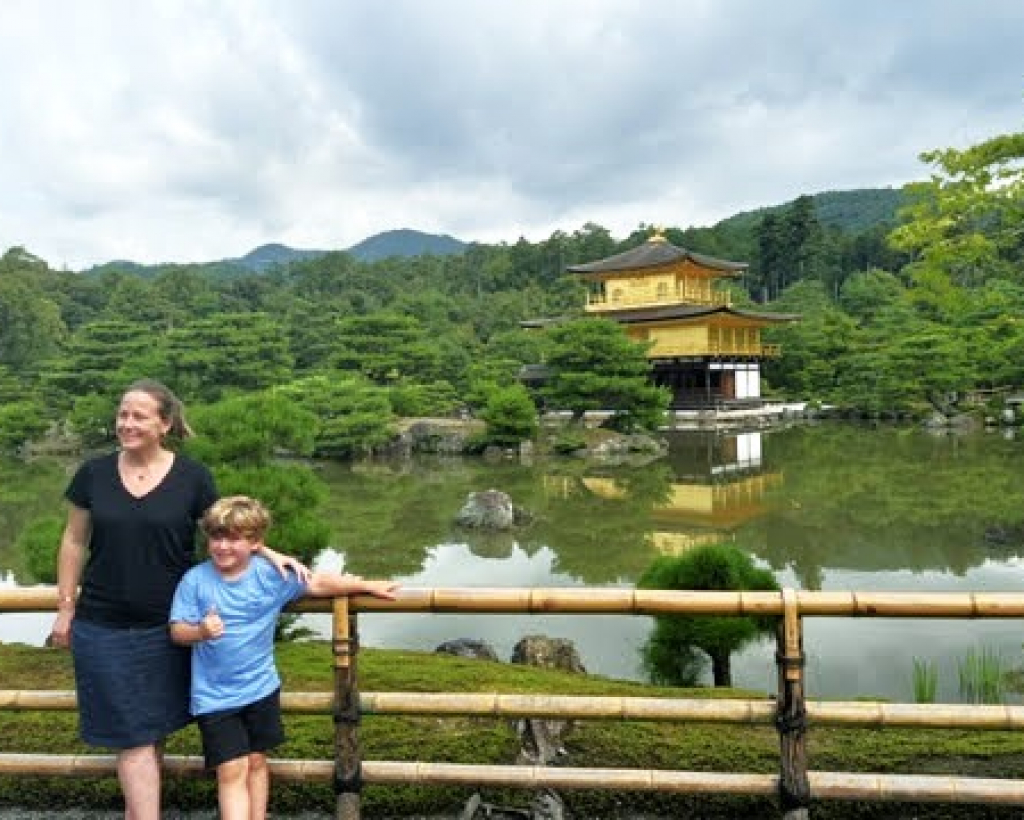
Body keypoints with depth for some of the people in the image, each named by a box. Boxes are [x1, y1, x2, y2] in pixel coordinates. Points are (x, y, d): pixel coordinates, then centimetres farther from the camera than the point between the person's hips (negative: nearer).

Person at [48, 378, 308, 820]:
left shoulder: (192, 477, -6)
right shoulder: (94, 473, -2)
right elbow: (74, 542, 6)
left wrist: (270, 554, -13)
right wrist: (65, 609, 6)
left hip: (164, 628, 0)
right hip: (104, 628, 0)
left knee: (151, 731, 13)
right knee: (132, 736, 2)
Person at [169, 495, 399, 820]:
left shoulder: (271, 574, -7)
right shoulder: (195, 579, -10)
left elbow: (318, 583, -1)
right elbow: (177, 631, -8)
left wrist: (368, 586, 0)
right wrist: (200, 631, -30)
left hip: (260, 687, 2)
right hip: (214, 695, -2)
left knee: (256, 761, 15)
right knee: (232, 771, -3)